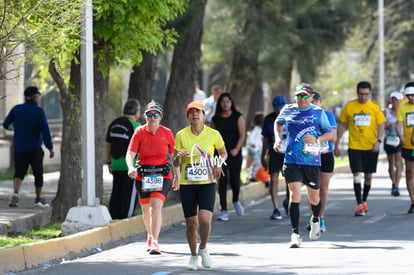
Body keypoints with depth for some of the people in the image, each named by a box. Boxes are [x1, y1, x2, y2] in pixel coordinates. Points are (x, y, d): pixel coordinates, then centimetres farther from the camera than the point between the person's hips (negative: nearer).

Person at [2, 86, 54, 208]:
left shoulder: (16, 109, 0)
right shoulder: (39, 111, -11)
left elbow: (6, 124, 10)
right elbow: (45, 131, -15)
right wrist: (50, 147, -9)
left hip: (19, 149, 3)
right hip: (35, 149, -3)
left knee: (19, 173, 4)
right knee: (38, 173, 13)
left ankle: (15, 193, -23)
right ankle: (38, 199, 21)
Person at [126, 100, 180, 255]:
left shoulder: (166, 133, 0)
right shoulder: (140, 132, -1)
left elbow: (173, 155, 9)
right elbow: (130, 153, -8)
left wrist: (177, 178, 11)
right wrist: (131, 168, -29)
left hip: (162, 175, -2)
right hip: (143, 175, 2)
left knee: (156, 206, -18)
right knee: (146, 209, 14)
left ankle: (155, 242, -21)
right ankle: (150, 236, 40)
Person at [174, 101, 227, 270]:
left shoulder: (213, 134, -2)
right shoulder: (181, 135, -2)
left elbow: (223, 152, 17)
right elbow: (175, 164, 4)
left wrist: (219, 163, -4)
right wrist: (178, 157, -19)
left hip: (207, 183, -1)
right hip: (187, 185, 1)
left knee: (205, 219, -18)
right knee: (191, 223, 2)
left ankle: (203, 248, 10)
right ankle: (193, 256, 25)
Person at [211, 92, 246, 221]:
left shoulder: (238, 117, 2)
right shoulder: (216, 119, 8)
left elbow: (242, 135, -3)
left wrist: (237, 149, -16)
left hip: (234, 153, -1)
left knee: (234, 180, -1)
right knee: (222, 181, -6)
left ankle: (236, 201, 32)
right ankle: (224, 211, -5)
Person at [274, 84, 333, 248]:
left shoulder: (318, 112, 1)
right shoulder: (288, 110, 6)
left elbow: (329, 134, 5)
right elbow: (278, 123, 27)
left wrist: (316, 139, -14)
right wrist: (277, 138, 11)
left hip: (312, 161, 0)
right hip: (292, 161, 0)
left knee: (314, 198, 12)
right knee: (295, 194, -14)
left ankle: (315, 220, 45)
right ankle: (295, 234, -13)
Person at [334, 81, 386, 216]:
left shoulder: (375, 107, 0)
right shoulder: (349, 106, 0)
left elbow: (381, 125, 1)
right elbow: (342, 125, 7)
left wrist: (378, 141, -15)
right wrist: (336, 144, 4)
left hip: (371, 147, 1)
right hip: (354, 147, -1)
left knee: (368, 175, 9)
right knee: (357, 175, -10)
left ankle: (364, 201, 27)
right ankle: (359, 205, -10)